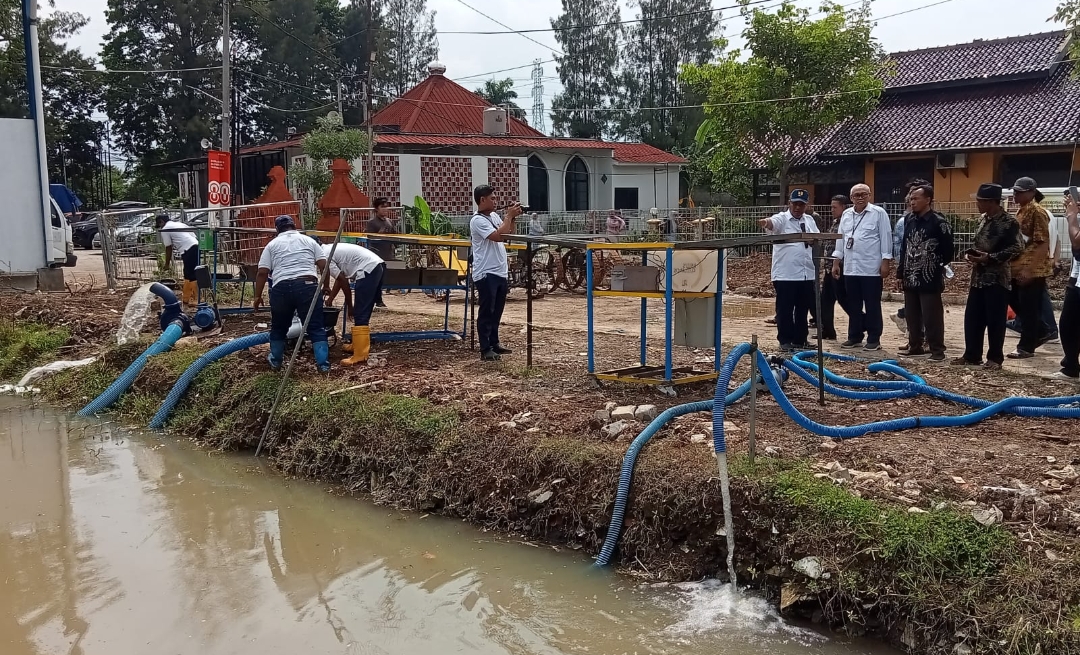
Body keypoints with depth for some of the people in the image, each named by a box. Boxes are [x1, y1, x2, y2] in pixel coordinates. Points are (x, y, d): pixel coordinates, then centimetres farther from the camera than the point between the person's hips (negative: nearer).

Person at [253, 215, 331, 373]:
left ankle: (276, 361, 33)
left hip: (281, 288, 1)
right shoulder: (309, 240, 18)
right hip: (308, 286, -1)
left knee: (279, 327, 20)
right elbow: (323, 266, 10)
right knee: (316, 328, 5)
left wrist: (257, 297, 15)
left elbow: (262, 272, 8)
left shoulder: (272, 244, 16)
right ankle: (323, 364, 2)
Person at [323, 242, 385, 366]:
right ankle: (358, 345, 30)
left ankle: (360, 356, -11)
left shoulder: (323, 257, -5)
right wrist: (330, 299, 38)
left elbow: (344, 282, -4)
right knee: (363, 313, 19)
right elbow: (340, 278, 30)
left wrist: (349, 305, 6)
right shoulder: (328, 251, 23)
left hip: (368, 269, -10)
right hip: (377, 266, 10)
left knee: (360, 314, -9)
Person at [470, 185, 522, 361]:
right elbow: (498, 236, -24)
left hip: (500, 272, 9)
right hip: (486, 274, -9)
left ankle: (494, 343, 27)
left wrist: (512, 218, 5)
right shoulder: (478, 220, -14)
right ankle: (485, 350, 0)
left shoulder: (494, 216, 13)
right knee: (486, 312, -4)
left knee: (497, 311, 16)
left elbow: (509, 235, 19)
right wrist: (509, 216, -16)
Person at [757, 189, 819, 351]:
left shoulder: (810, 221, 14)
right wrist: (766, 222, -49)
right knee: (785, 310, 0)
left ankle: (800, 339, 21)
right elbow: (773, 223, -28)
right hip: (785, 275, -5)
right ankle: (785, 340, 8)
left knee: (803, 309, 12)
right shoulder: (782, 219, -5)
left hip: (807, 274, 5)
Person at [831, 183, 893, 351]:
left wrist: (886, 262, -12)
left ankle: (874, 339, 7)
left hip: (871, 268, -5)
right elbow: (840, 238, 16)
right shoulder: (846, 215, 12)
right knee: (853, 306, 12)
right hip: (850, 268, 6)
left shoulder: (878, 213, -5)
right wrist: (836, 262, 13)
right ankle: (855, 337, 21)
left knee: (872, 306, 1)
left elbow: (886, 238, -7)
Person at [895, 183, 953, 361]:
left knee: (932, 317, -4)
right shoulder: (909, 220, 10)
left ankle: (937, 350, 2)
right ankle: (914, 346, 25)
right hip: (910, 278, 7)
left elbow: (947, 249, -9)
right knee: (912, 316, 14)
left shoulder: (938, 222, -11)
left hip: (929, 279, -7)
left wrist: (938, 266, -2)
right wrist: (901, 271, 15)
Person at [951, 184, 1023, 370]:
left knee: (995, 320, -1)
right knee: (972, 318, 9)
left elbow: (1015, 249, -16)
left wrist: (990, 258, -20)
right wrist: (971, 254, 3)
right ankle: (971, 355, 19)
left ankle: (995, 358, 10)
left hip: (997, 278, -8)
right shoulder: (984, 219, 12)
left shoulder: (1009, 222, -11)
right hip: (979, 277, 8)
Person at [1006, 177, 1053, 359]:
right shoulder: (1021, 211, 14)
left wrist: (1029, 269, -24)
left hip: (1033, 270, -9)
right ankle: (1040, 333, 30)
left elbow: (1043, 244, -19)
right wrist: (1018, 266, 17)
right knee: (1015, 301, 15)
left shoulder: (1037, 211, -14)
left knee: (1029, 308, -2)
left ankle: (1026, 347, 7)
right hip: (1019, 268, 9)